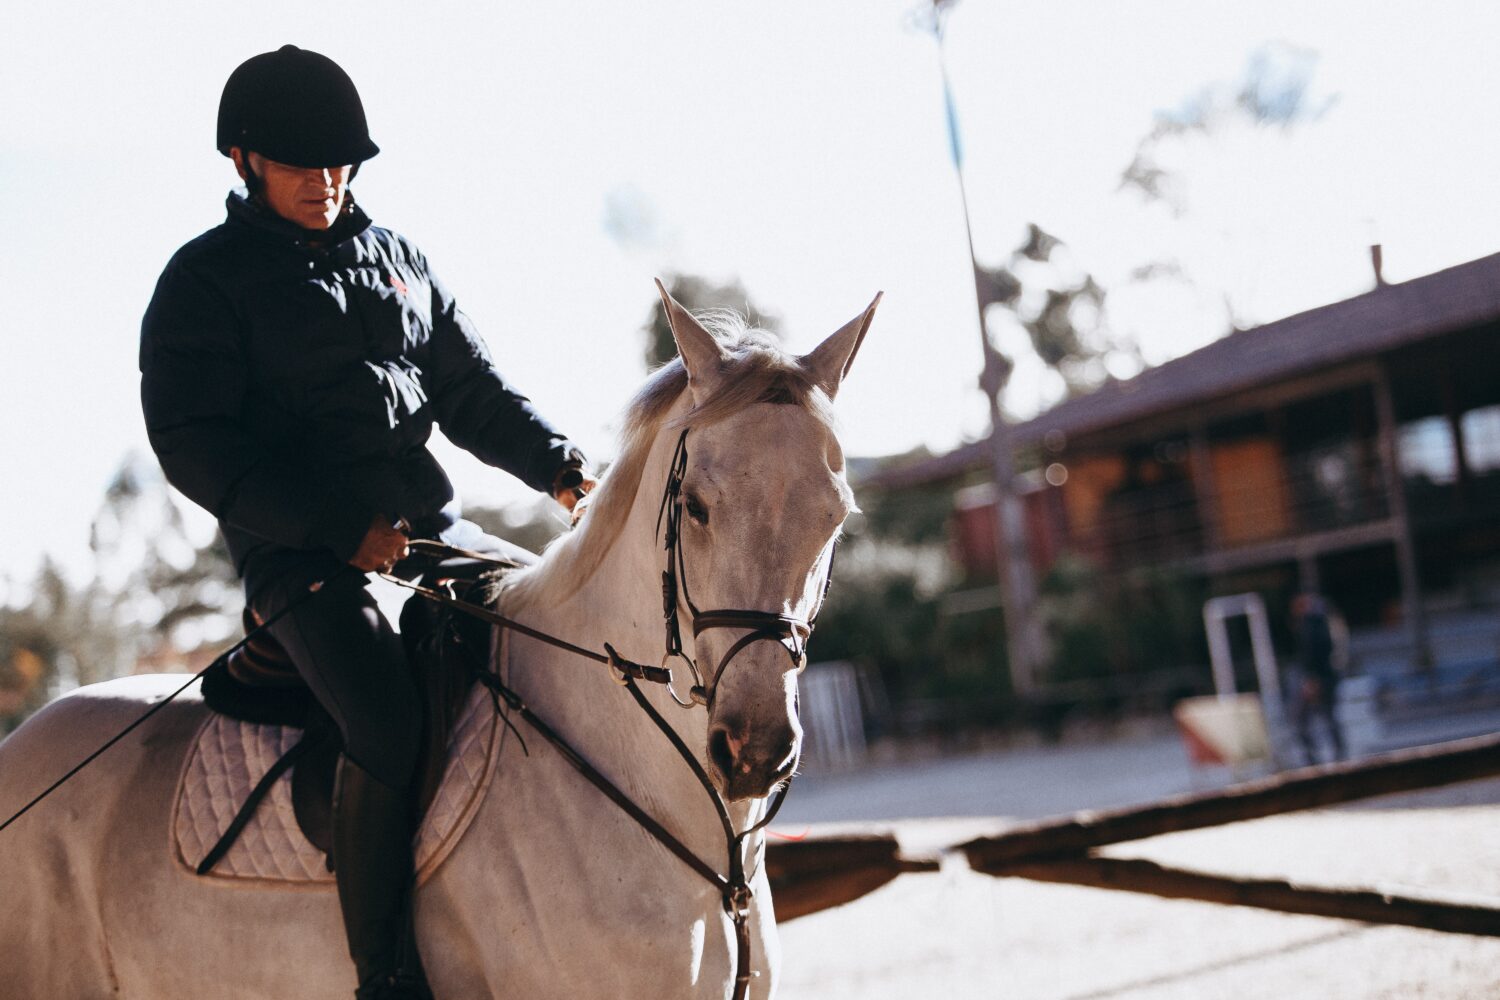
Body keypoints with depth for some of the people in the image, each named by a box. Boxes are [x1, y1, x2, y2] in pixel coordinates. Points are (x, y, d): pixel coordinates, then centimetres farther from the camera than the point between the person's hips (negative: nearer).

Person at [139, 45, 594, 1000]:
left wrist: (559, 464, -1)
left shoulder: (397, 258, 17)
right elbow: (194, 443, -9)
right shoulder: (204, 279, 0)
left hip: (436, 530, 7)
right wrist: (342, 528, -17)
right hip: (304, 555, -6)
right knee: (391, 721, -30)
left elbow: (474, 392, 19)